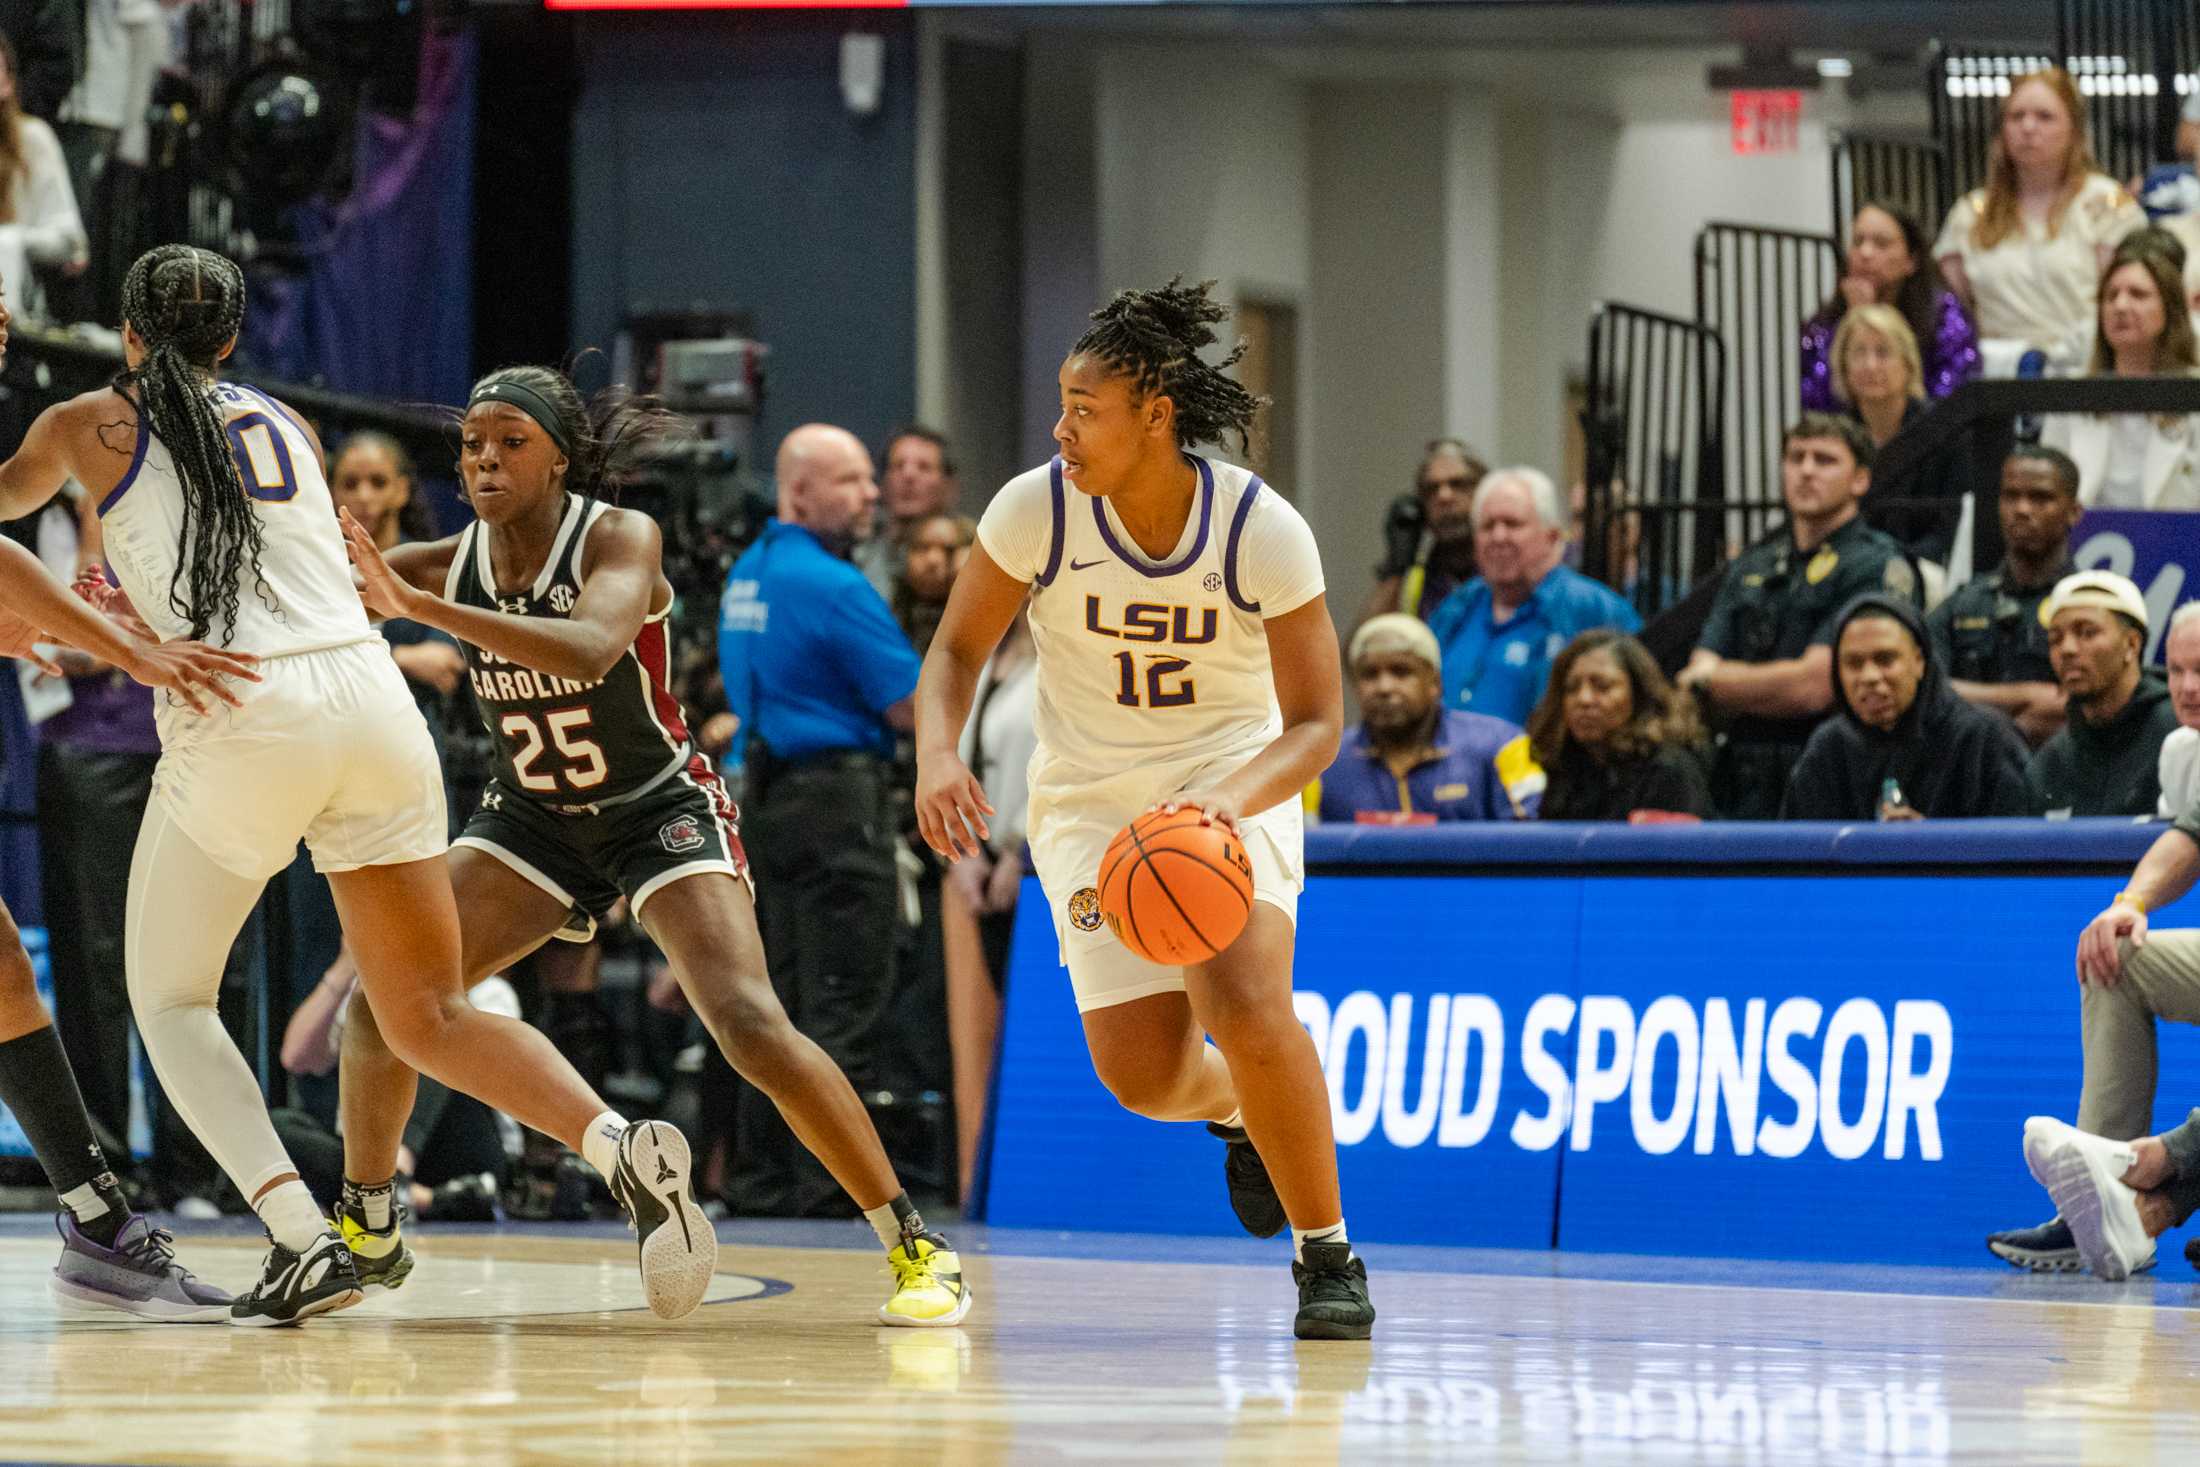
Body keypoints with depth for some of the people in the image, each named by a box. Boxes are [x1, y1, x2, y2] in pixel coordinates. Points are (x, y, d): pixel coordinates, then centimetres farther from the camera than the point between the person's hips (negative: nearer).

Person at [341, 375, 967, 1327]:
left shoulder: (621, 540, -22)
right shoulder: (449, 564, -9)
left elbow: (589, 649, -42)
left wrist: (421, 607, -50)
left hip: (661, 812, -5)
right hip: (533, 822, 5)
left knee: (751, 1026, -22)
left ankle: (917, 1249, -13)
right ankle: (365, 1230, 14)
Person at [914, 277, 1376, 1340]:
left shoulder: (1262, 529, -19)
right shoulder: (1035, 511, -16)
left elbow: (1316, 723, -14)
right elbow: (958, 651, -1)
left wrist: (1229, 798, -33)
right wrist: (938, 755, -22)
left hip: (1232, 781, -2)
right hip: (1090, 799, 2)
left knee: (1247, 1003, -28)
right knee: (1143, 1077, -9)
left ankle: (1328, 1257, -8)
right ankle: (1234, 1109, 31)